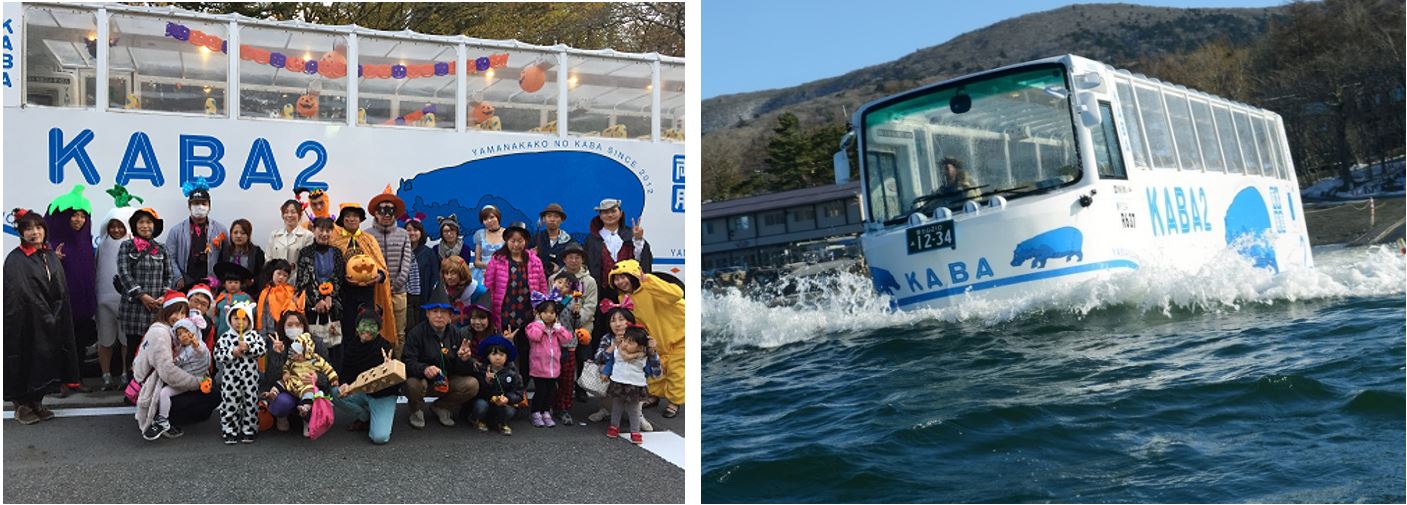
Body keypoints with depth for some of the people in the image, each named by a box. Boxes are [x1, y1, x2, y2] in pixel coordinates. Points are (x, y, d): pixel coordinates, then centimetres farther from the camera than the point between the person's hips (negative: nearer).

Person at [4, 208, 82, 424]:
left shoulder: (51, 257, 10)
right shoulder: (15, 260, -10)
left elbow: (62, 291, 12)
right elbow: (16, 296, -15)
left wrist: (55, 316, 3)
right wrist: (46, 317, -14)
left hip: (51, 324, 6)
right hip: (26, 323, -6)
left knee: (45, 359, 10)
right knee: (25, 360, 1)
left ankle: (37, 402, 21)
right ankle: (21, 405, 13)